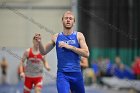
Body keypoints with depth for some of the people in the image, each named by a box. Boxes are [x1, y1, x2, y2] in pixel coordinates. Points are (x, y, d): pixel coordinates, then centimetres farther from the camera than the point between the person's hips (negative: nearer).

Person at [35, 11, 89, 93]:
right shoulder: (56, 37, 6)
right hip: (62, 74, -1)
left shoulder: (79, 36, 2)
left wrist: (70, 47, -15)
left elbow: (86, 54, -8)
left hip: (76, 74, 1)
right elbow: (44, 52, 14)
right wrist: (40, 42, -6)